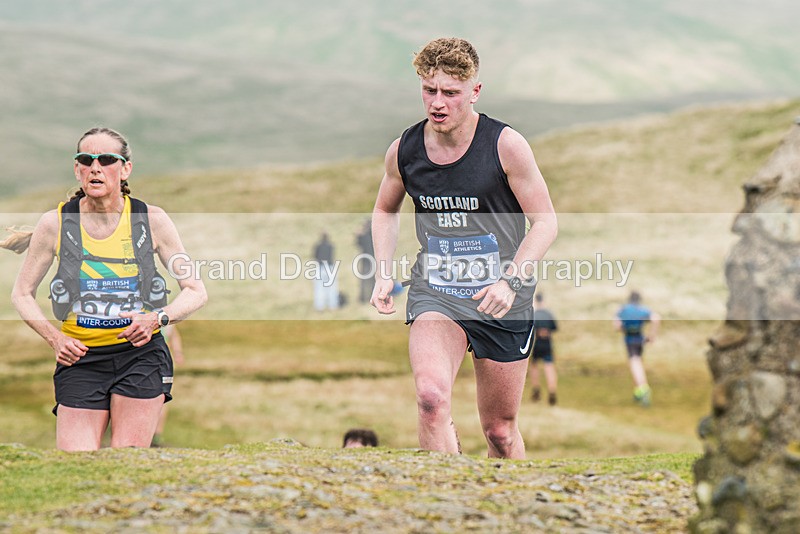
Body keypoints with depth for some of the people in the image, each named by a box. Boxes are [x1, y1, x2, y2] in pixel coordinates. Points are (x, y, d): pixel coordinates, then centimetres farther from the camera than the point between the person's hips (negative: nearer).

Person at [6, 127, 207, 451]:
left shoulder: (152, 220, -1)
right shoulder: (56, 224, -1)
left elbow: (196, 292, 5)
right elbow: (22, 294, 10)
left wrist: (158, 317, -13)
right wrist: (54, 338, -5)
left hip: (141, 355, 0)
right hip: (80, 358, 0)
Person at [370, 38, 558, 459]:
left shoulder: (505, 145, -11)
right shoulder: (403, 150, -3)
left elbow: (546, 222, -6)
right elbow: (385, 210, 19)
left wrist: (511, 280, -19)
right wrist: (384, 273, 5)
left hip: (503, 302, -1)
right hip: (434, 294, 1)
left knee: (500, 430, 10)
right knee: (431, 395, -28)